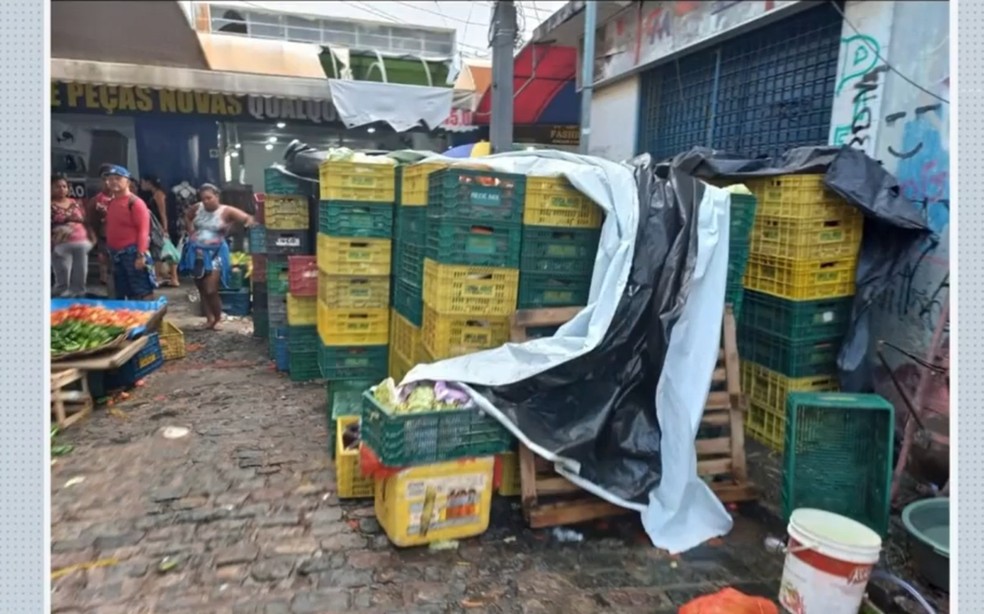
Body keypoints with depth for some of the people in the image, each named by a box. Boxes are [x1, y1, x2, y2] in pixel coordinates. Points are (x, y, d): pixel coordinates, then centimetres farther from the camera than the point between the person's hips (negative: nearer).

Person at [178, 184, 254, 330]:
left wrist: (249, 221, -47)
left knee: (211, 290, -12)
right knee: (202, 290, 13)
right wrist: (190, 229, 9)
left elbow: (247, 218, -24)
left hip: (215, 253, -5)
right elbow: (187, 216, 24)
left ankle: (218, 318, 12)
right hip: (197, 252, 5)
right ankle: (210, 318, 27)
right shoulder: (197, 208, 2)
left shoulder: (226, 211, -12)